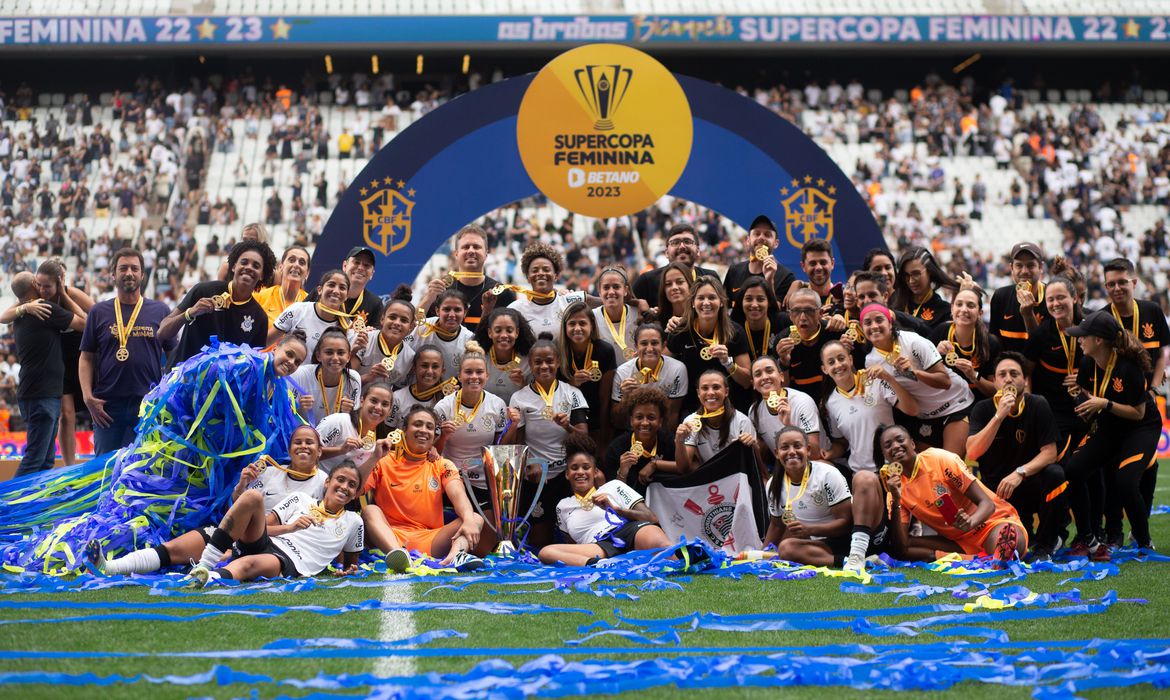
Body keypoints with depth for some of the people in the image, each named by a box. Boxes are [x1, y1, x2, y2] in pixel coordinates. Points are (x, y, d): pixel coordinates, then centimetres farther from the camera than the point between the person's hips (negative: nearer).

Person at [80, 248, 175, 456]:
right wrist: (88, 397, -4)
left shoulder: (160, 311, 8)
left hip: (149, 405, -1)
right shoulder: (99, 312, 10)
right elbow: (86, 358, 9)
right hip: (107, 406, 1)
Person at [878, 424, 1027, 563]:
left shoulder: (940, 459, -13)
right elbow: (901, 547, -10)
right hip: (958, 541, 7)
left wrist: (970, 522, -37)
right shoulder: (896, 486, 0)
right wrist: (896, 502, -22)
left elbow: (987, 503, -15)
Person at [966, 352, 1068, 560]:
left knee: (1055, 473, -32)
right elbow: (972, 453, -21)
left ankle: (1044, 545, -13)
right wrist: (999, 416, -29)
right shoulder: (983, 409, -7)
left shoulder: (1038, 406, -7)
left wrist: (1020, 473, -30)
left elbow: (1049, 453, -13)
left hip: (1030, 485, 0)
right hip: (994, 489, 0)